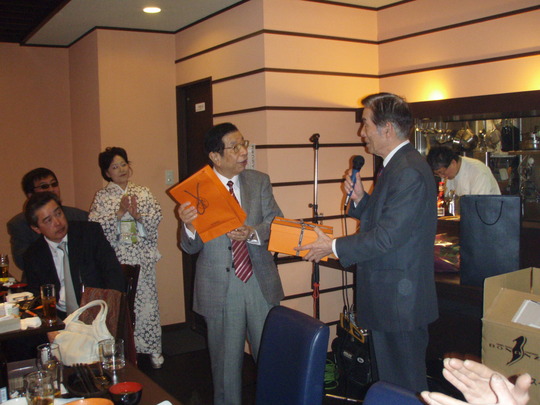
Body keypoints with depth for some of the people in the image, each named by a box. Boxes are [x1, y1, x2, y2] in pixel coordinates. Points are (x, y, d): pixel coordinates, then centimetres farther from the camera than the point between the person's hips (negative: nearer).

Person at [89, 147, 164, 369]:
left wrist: (138, 215, -16)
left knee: (148, 300, 3)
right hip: (117, 257, -1)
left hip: (143, 255, 1)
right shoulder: (102, 196, 4)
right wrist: (119, 212, -17)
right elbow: (95, 225, -8)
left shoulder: (143, 192, 9)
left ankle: (153, 349, 17)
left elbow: (157, 217, 0)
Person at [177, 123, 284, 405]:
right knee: (226, 362, 13)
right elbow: (190, 247, -4)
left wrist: (253, 233, -21)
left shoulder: (260, 181, 4)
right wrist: (189, 226, -27)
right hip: (219, 288, -2)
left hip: (261, 285, 2)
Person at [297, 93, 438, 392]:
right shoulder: (397, 165, 13)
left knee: (405, 387, 3)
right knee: (390, 380, 20)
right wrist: (360, 198, 1)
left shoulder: (409, 171, -20)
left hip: (400, 301, -10)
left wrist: (334, 247, -15)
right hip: (390, 299, 10)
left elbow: (389, 235, -24)